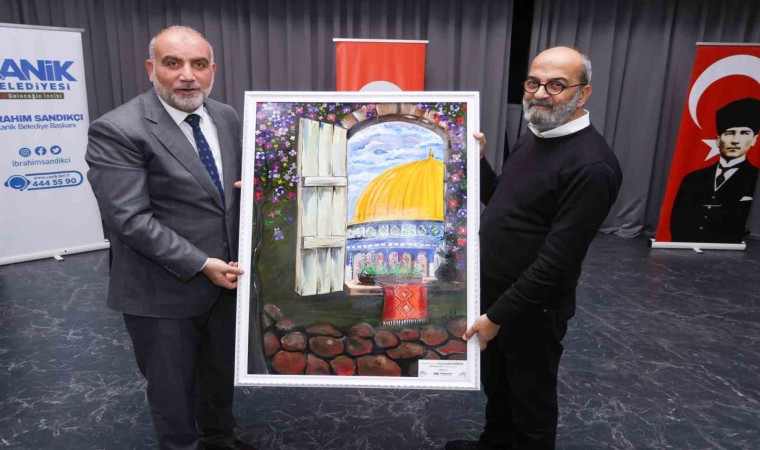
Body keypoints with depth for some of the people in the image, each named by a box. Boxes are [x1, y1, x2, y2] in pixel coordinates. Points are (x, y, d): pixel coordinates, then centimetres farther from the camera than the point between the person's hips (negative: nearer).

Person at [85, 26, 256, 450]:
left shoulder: (226, 117, 2)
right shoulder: (116, 131, -18)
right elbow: (130, 218, -21)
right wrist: (200, 265, -20)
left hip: (225, 275, 6)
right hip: (164, 290, -6)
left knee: (221, 371, 25)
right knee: (172, 387, 15)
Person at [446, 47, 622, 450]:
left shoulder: (591, 165, -24)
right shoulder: (532, 137, 5)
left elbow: (557, 261, -25)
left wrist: (498, 315, -20)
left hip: (531, 310, -8)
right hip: (493, 294, 9)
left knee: (531, 401, 15)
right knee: (495, 385, 27)